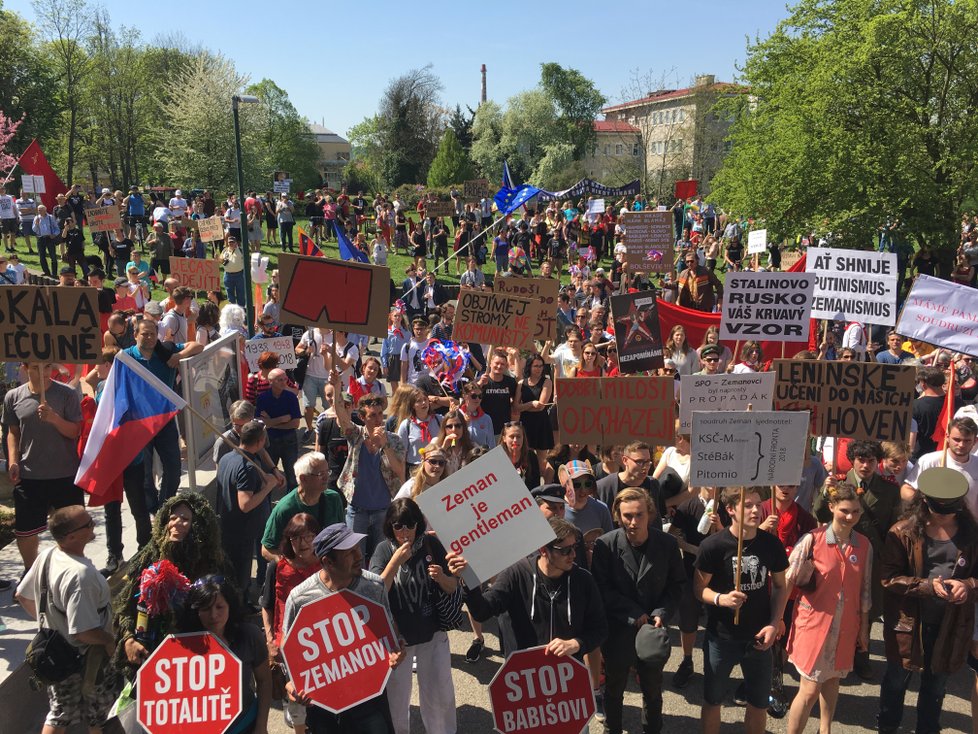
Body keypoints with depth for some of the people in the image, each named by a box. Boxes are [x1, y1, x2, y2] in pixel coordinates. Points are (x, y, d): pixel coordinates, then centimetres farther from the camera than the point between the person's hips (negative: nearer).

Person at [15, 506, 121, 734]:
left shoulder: (46, 556, -7)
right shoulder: (80, 574, -34)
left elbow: (22, 596, 9)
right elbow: (84, 632, -33)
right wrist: (109, 639, -15)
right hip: (86, 660, -8)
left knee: (59, 715, 22)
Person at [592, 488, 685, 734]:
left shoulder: (667, 544, -9)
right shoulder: (605, 545, -16)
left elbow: (677, 584, -1)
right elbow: (602, 589, -13)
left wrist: (662, 614, -15)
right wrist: (635, 615, -18)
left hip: (653, 630, 1)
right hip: (617, 631, -1)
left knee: (653, 691, 20)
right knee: (614, 690, 19)